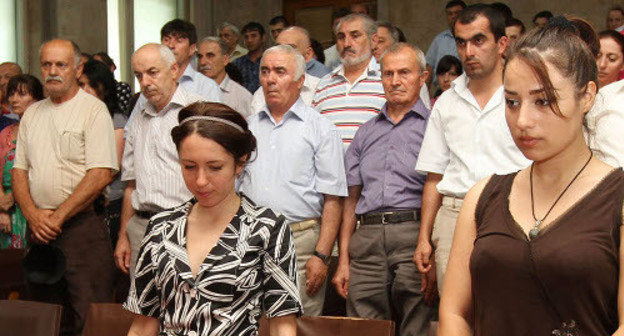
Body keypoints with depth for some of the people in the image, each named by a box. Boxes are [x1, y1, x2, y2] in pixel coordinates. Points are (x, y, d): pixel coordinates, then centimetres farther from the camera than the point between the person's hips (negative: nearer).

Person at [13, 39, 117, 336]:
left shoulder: (94, 110, -4)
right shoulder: (32, 114, 15)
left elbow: (101, 174, -13)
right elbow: (19, 170, 13)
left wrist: (58, 217, -13)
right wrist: (33, 214, -5)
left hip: (82, 225, -6)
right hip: (39, 229, 6)